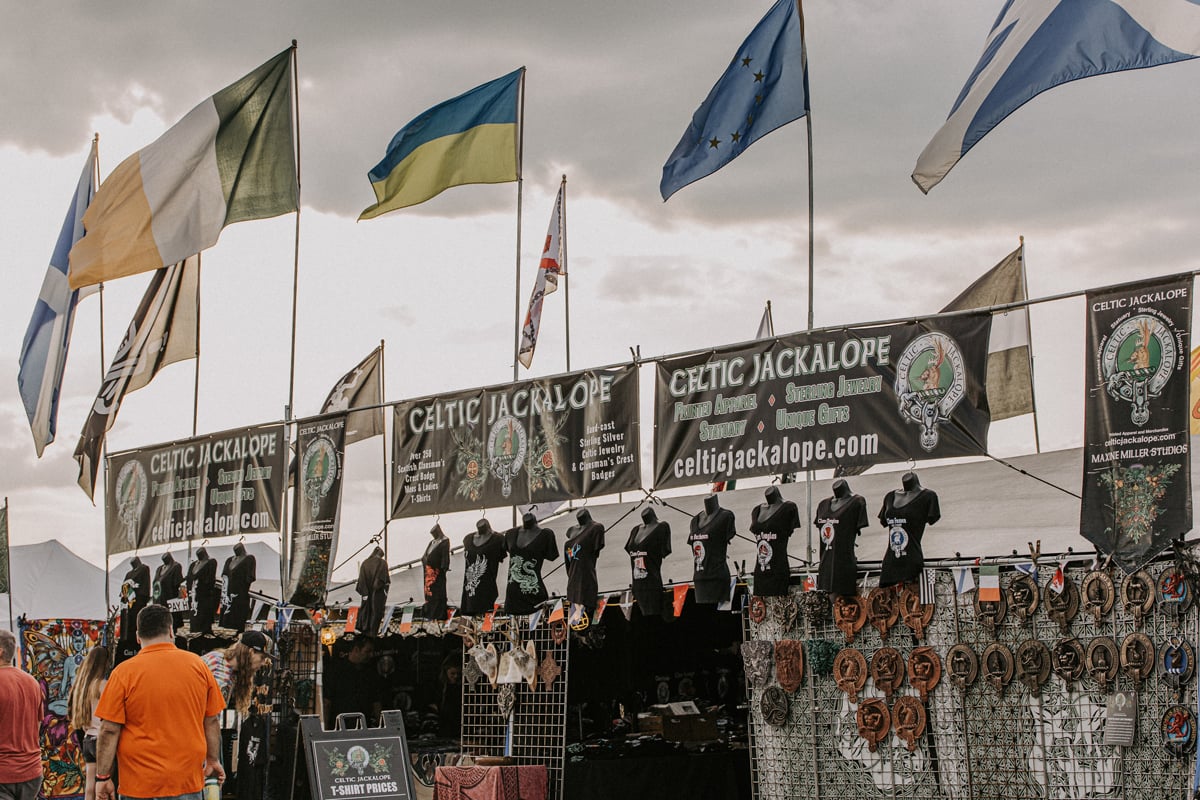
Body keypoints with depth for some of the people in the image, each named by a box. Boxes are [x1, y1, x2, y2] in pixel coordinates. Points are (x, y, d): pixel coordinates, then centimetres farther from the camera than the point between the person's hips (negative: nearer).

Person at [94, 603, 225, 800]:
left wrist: (103, 777, 0)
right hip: (188, 783, 2)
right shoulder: (197, 664, 3)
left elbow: (109, 730, -7)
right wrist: (213, 760, 22)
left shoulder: (123, 673, -5)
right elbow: (212, 720, 9)